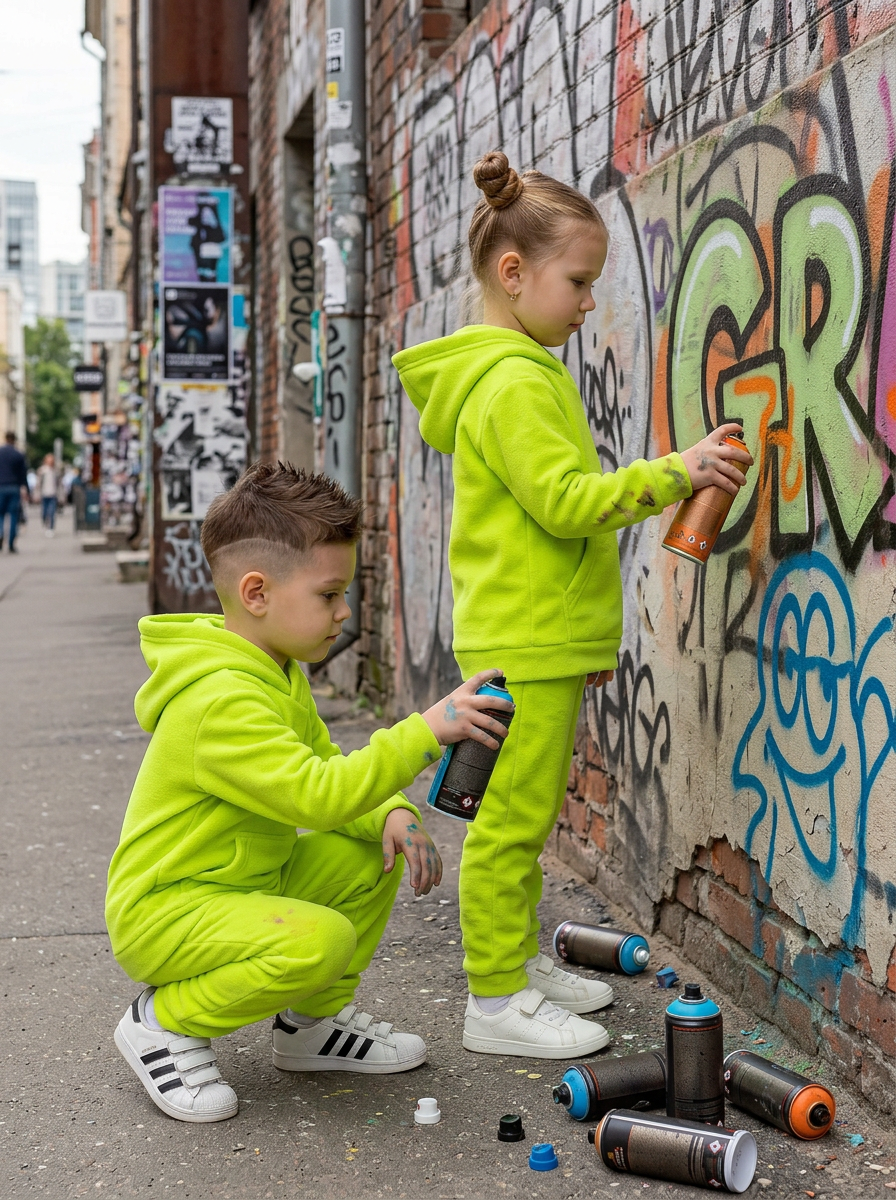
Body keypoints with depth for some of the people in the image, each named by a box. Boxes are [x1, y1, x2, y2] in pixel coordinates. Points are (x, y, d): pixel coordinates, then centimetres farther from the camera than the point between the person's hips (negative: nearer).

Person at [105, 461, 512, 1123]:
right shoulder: (221, 700, -28)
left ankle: (312, 1024, 16)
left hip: (248, 882, 10)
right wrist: (425, 730, -34)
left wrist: (392, 814, -8)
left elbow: (325, 767, 12)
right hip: (165, 913, -10)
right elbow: (317, 795, -36)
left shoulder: (281, 673, 6)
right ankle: (164, 1023, -7)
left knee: (373, 854, 1)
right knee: (321, 939, -30)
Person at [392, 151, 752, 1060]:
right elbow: (568, 501, -22)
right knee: (513, 816, -5)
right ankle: (496, 999, 3)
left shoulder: (524, 374, 18)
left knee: (526, 813, 17)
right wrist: (673, 473, -20)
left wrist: (586, 632, 25)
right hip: (524, 643, -11)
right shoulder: (512, 383, -15)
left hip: (540, 638, 11)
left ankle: (518, 961, 27)